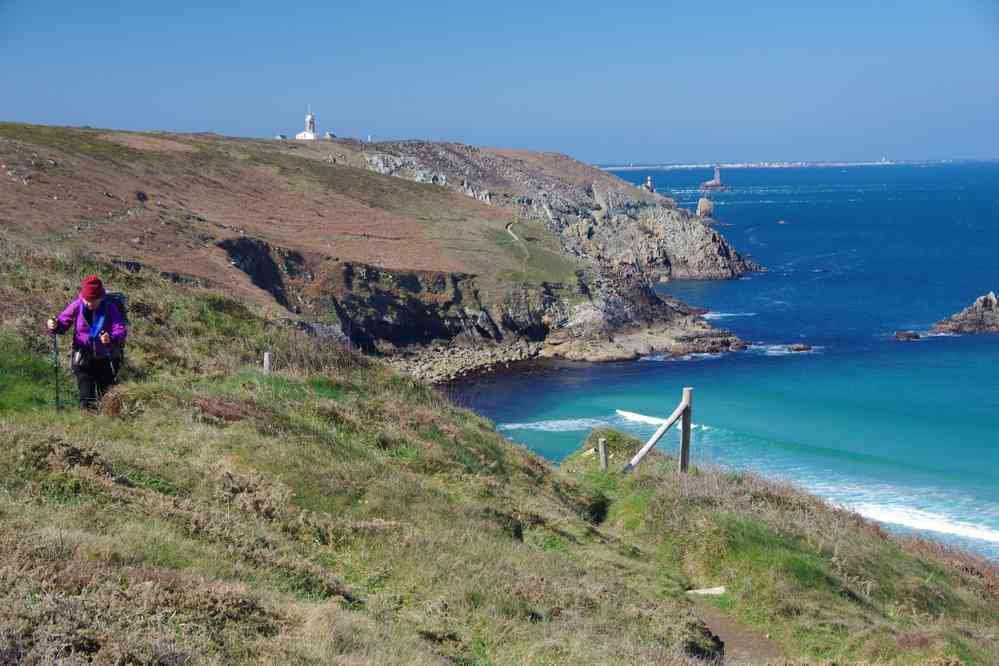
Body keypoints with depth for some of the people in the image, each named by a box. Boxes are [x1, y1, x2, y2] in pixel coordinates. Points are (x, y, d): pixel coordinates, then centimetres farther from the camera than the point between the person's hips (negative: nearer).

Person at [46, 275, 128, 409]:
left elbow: (121, 330, -18)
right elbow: (63, 322, 2)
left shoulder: (110, 308, -10)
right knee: (87, 399, -7)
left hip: (106, 360, 0)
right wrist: (54, 326, -23)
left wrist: (111, 338, -41)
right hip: (83, 359, 0)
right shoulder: (76, 306, -7)